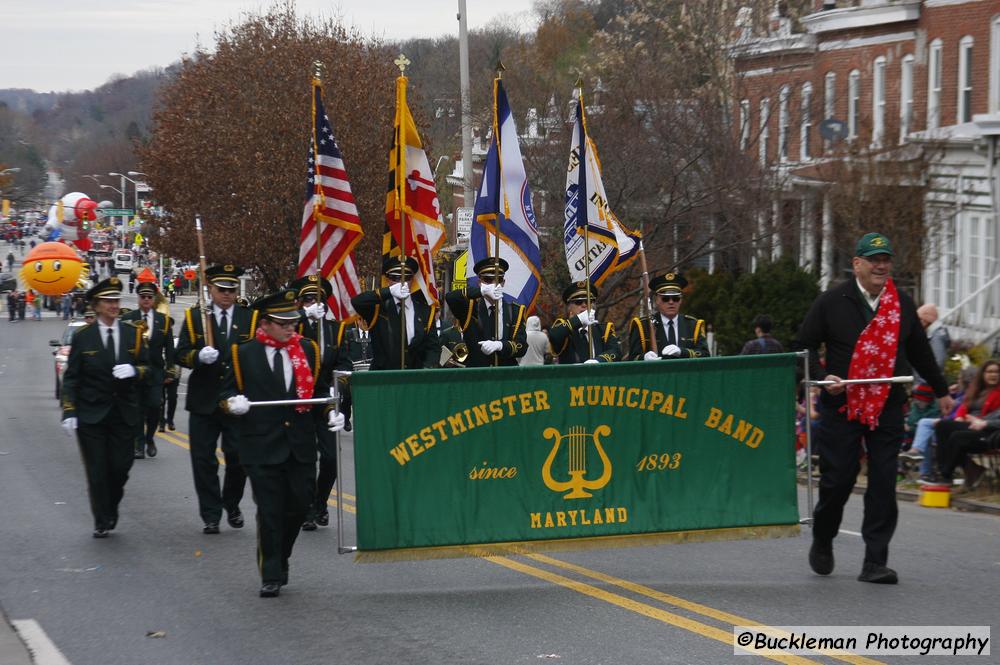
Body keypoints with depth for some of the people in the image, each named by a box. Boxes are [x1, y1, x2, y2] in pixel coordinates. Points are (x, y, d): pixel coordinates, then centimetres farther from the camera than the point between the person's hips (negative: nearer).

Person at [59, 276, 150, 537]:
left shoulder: (133, 333, 4)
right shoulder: (83, 336, -2)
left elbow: (147, 368, 7)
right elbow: (71, 377, -1)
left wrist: (134, 370, -16)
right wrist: (69, 412, -9)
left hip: (124, 414, 2)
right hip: (91, 415, -2)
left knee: (120, 467, 2)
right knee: (97, 472, 0)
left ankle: (111, 511, 27)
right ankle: (102, 522, 12)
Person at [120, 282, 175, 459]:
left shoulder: (164, 320, 6)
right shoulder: (127, 319, 3)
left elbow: (169, 348, 7)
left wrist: (170, 369, 1)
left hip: (155, 371, 1)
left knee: (155, 406, -6)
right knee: (137, 409, -1)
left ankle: (150, 438, 17)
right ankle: (139, 444, 6)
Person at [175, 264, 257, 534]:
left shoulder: (250, 318, 6)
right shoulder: (194, 317, 5)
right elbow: (181, 355, 1)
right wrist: (199, 357, -21)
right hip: (204, 401, 0)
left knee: (238, 458, 2)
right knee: (204, 461, 1)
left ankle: (232, 505, 26)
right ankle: (211, 516, 10)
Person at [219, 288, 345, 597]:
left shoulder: (309, 350, 9)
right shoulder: (244, 354, 1)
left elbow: (319, 391, 15)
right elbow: (228, 390, 6)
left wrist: (330, 413, -3)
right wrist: (233, 402, -17)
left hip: (301, 446, 3)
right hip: (262, 447, -3)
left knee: (298, 506, 6)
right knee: (269, 512, -1)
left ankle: (280, 560, 28)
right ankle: (271, 576, 6)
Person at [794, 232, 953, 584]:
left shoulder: (902, 305, 10)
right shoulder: (832, 302, -1)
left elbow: (919, 352, 21)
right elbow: (804, 345, 3)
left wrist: (941, 390, 28)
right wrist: (822, 376, -12)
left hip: (887, 407, 3)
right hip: (842, 405, -3)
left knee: (883, 483, -3)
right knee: (837, 479, -1)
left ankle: (875, 562, 0)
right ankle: (822, 542, 25)